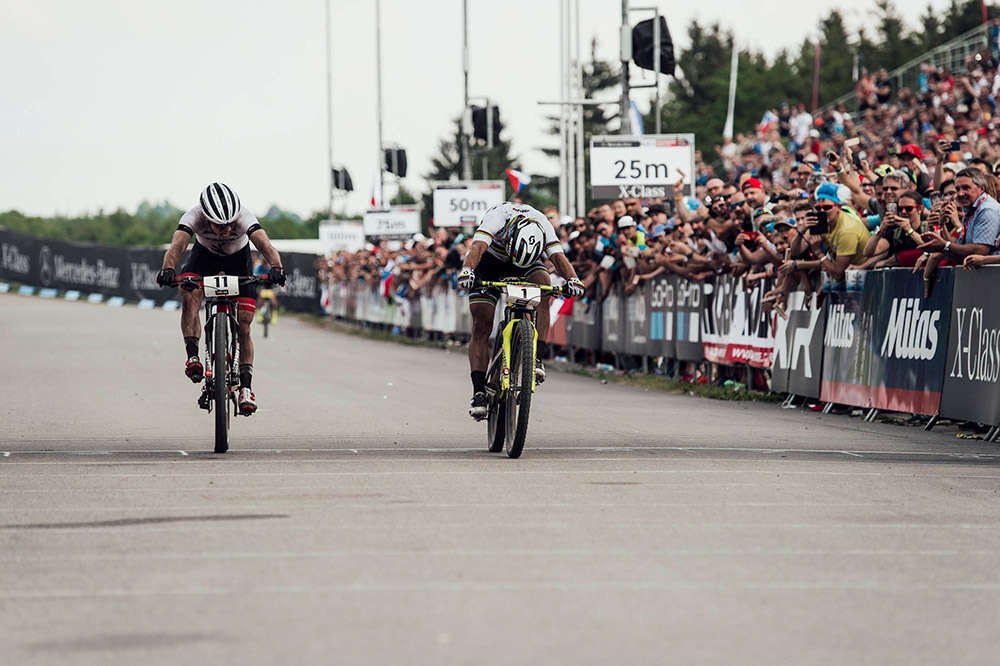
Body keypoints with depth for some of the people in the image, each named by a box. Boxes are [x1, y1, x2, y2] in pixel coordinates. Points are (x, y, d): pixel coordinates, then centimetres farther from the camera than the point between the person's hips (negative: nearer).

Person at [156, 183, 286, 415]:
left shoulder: (244, 218, -37)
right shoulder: (194, 217, -36)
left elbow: (264, 244, -51)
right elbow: (177, 245, -49)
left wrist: (276, 267, -71)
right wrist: (168, 269, -70)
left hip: (238, 258, 0)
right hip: (205, 256, 0)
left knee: (243, 326, -7)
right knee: (189, 296, -31)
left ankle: (246, 388, 3)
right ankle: (192, 357, -22)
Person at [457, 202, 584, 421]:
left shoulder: (543, 227, -29)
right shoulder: (496, 217, -37)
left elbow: (558, 256, -35)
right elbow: (477, 247, -49)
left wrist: (573, 279, -55)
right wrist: (467, 272, -68)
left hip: (528, 263, 2)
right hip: (489, 262, -2)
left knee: (543, 281, -30)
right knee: (481, 325, -13)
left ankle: (536, 358, -28)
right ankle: (479, 391, -13)